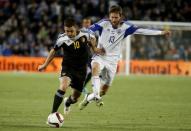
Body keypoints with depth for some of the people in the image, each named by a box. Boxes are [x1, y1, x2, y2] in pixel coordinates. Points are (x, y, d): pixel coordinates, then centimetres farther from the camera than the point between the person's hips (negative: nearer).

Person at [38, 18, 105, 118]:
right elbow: (54, 50, 3)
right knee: (63, 86, -32)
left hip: (81, 69, 2)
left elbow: (92, 39, 12)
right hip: (68, 67, -2)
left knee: (75, 98, 12)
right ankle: (53, 113, -29)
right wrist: (45, 65, 5)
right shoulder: (62, 39, -14)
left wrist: (94, 49, -1)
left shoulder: (84, 35, -13)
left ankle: (67, 102, 51)